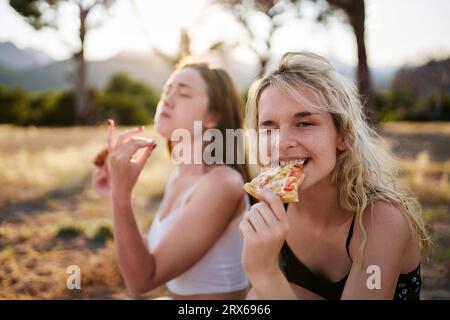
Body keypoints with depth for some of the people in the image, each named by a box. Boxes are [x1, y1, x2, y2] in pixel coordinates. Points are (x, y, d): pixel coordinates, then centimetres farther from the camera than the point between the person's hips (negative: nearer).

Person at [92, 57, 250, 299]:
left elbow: (141, 280, -23)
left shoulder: (222, 183, -23)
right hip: (178, 296, 7)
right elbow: (152, 259, 7)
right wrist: (117, 195, 3)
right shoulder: (179, 175, 1)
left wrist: (122, 193, -31)